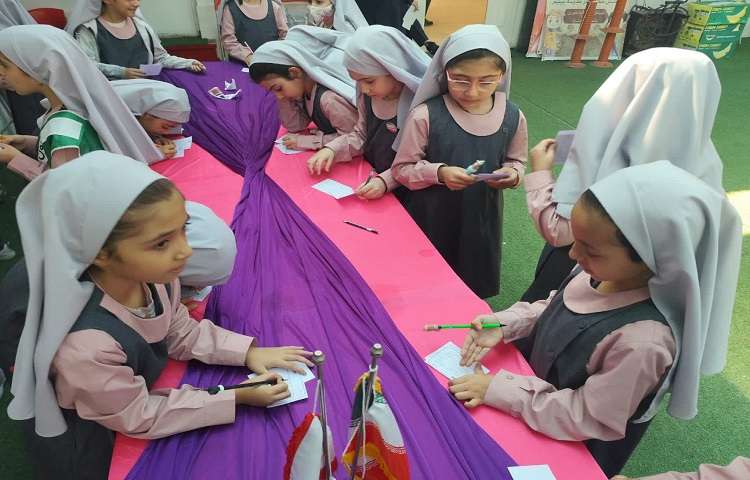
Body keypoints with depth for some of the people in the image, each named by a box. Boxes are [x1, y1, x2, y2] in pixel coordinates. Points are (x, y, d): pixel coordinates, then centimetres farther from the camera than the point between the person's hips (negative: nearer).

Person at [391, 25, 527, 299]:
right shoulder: (426, 115, -16)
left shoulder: (512, 117, -6)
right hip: (431, 218, -2)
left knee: (471, 290, 19)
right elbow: (401, 168, -9)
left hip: (481, 219, 3)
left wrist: (511, 174, -14)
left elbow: (516, 161, 10)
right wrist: (439, 173, -25)